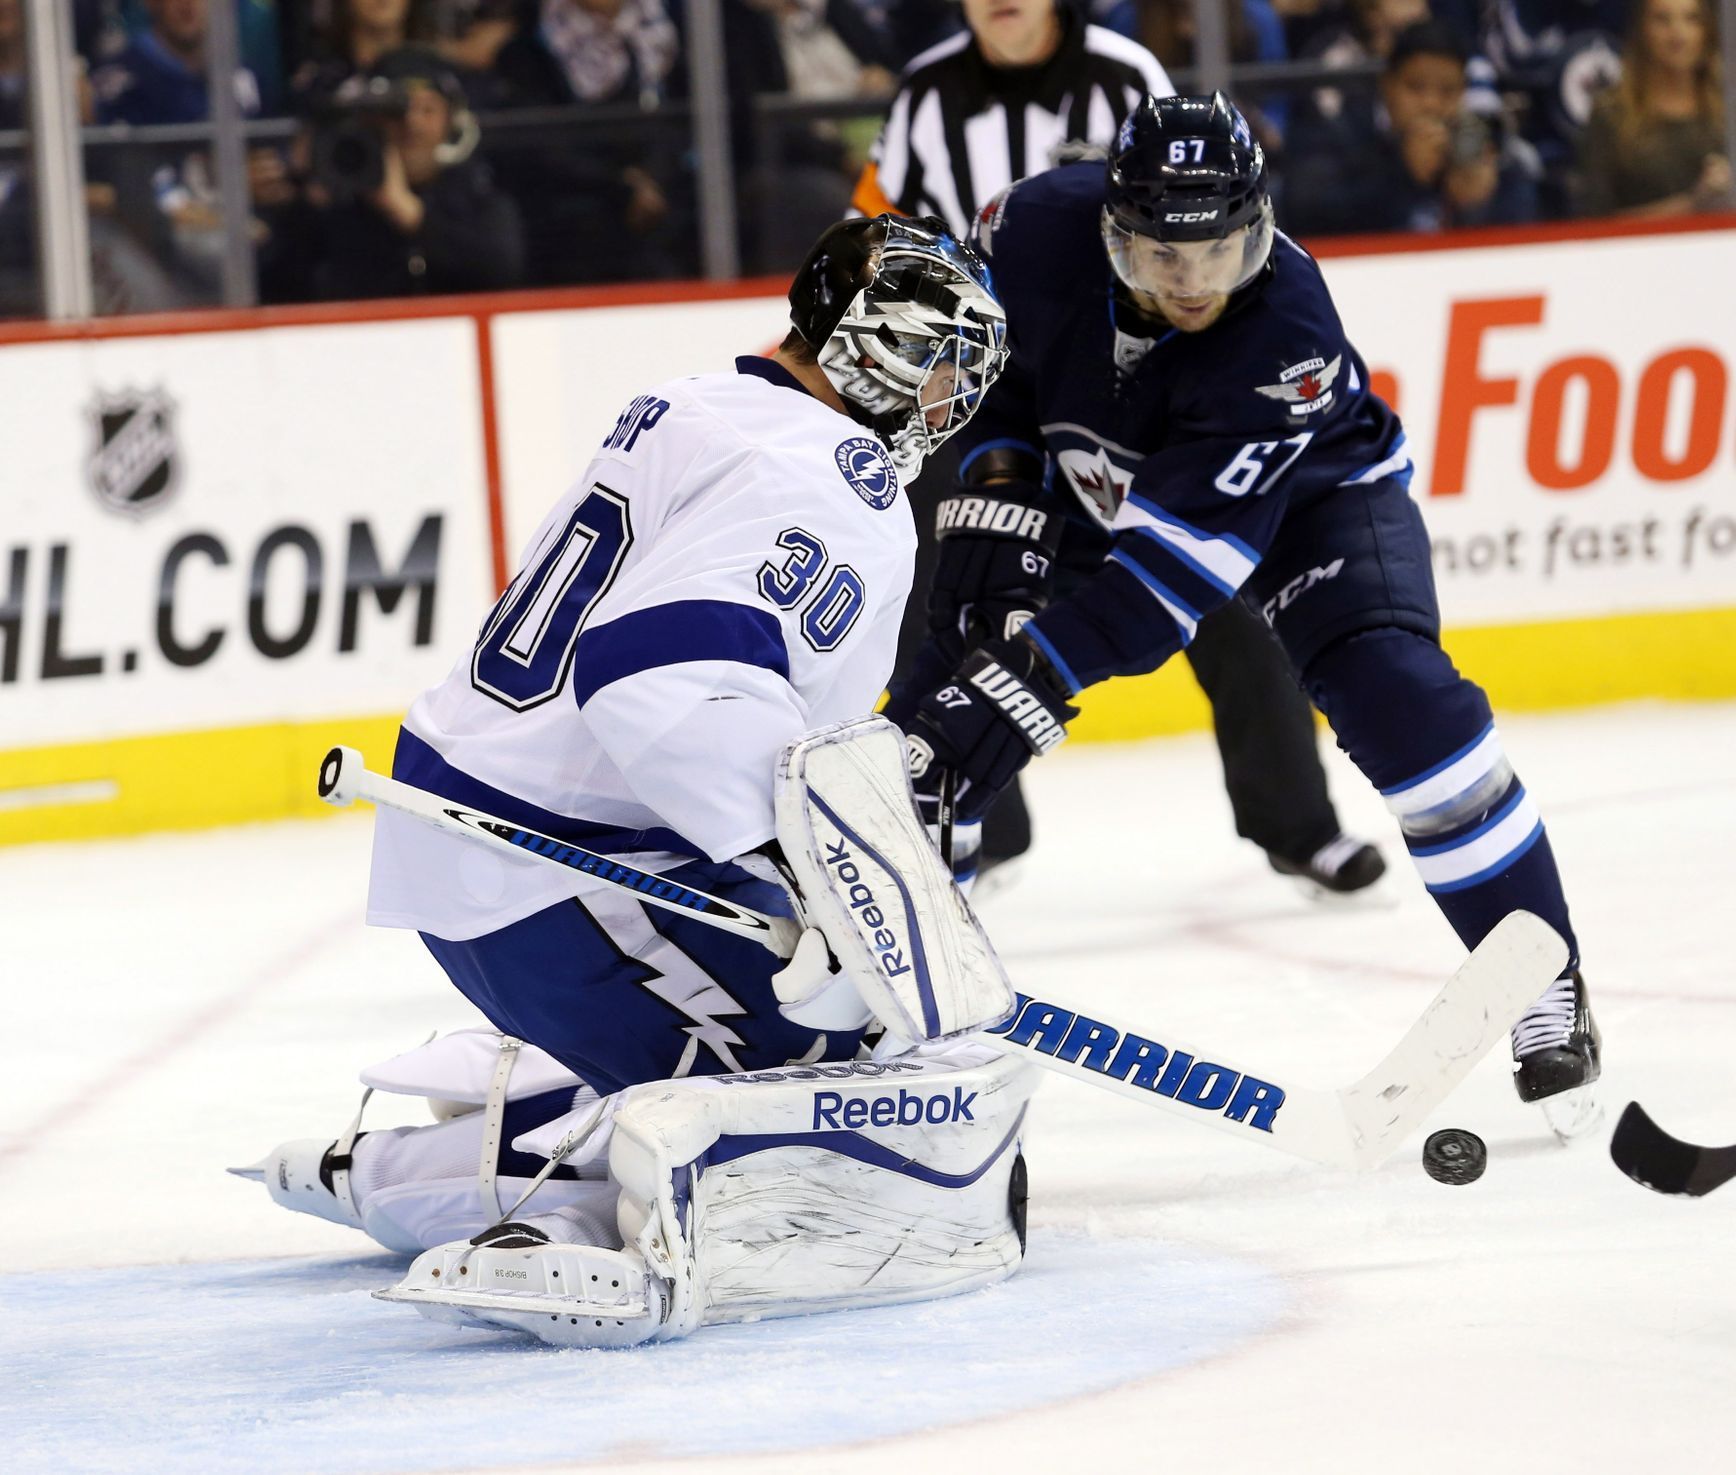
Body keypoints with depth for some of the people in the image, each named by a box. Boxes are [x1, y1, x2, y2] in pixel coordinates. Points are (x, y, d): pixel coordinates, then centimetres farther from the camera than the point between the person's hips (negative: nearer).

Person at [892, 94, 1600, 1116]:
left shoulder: (1290, 332, -39)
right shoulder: (1038, 230, -29)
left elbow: (1184, 554, -42)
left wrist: (1038, 669, -49)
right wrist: (999, 485, -16)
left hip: (1305, 493, -4)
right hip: (1092, 484, 4)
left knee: (1397, 696, -27)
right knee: (938, 696, -6)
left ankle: (1546, 990, -15)